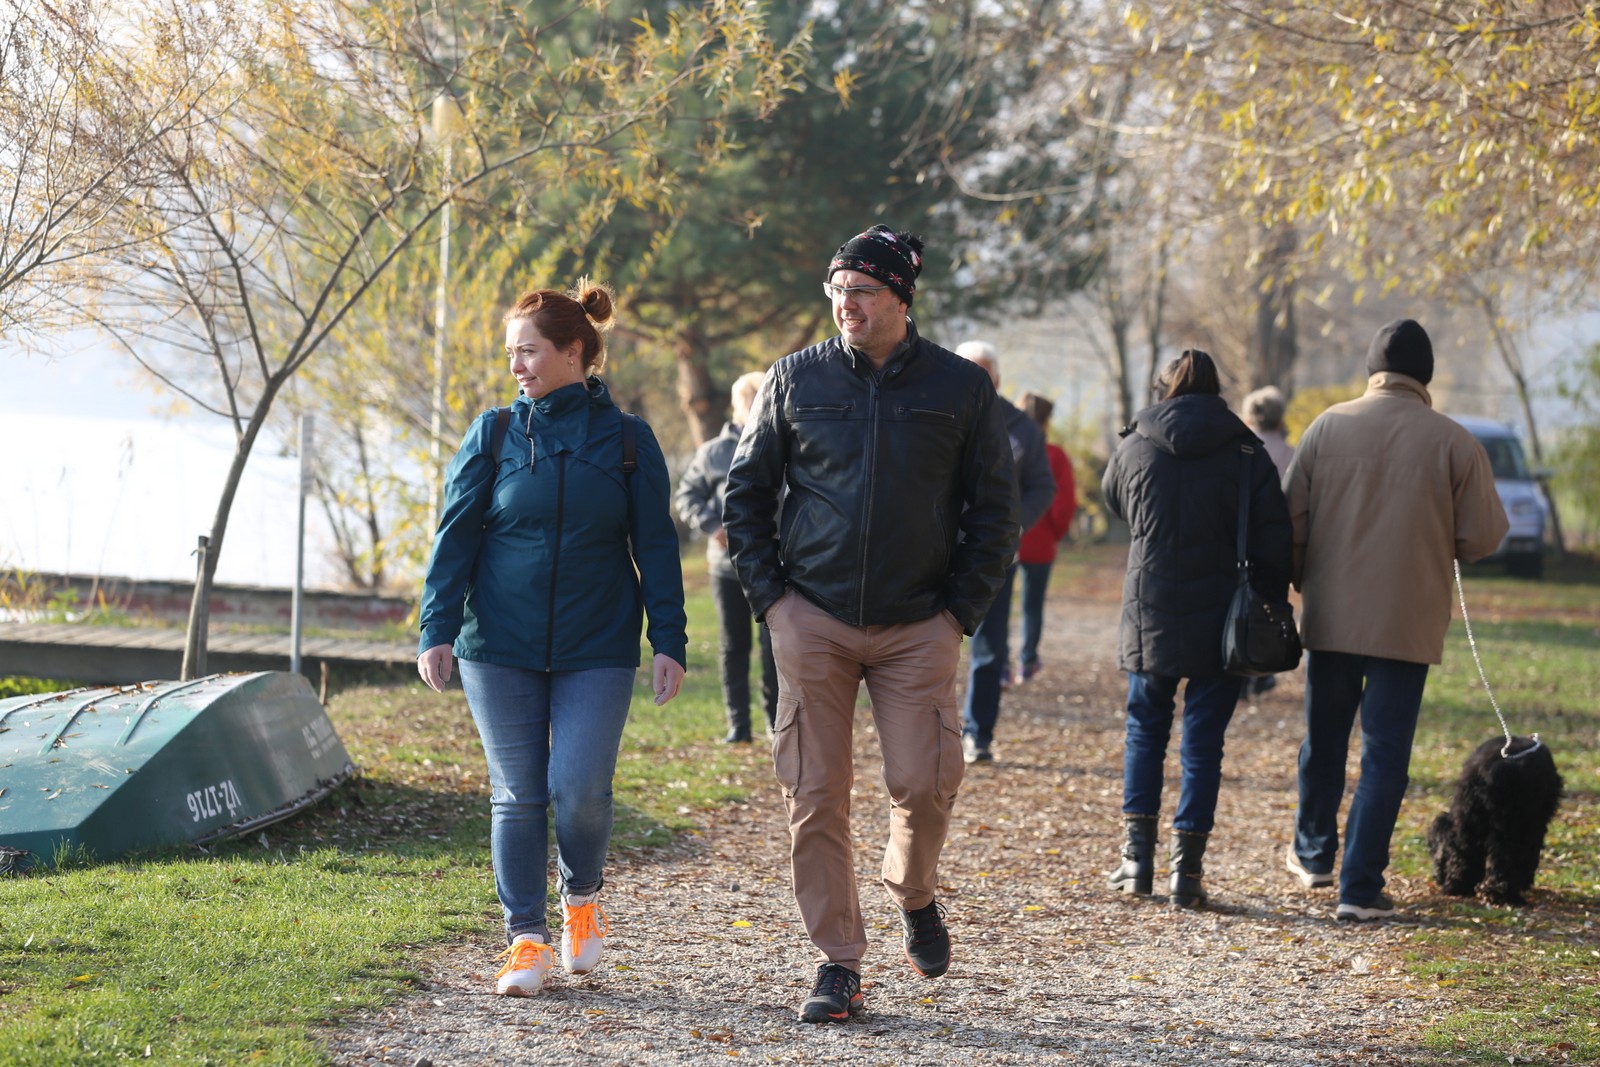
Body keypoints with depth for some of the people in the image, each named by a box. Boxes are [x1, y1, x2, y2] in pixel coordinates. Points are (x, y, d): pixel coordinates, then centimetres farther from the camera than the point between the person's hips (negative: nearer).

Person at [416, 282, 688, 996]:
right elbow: (455, 536, 1)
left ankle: (582, 898, 19)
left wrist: (668, 642, -2)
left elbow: (655, 547, 4)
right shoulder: (494, 435, 3)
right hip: (500, 647, 1)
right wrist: (437, 630, -8)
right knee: (517, 795, 2)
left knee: (580, 788, -10)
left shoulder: (627, 440, 3)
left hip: (596, 650, -1)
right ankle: (526, 941, 11)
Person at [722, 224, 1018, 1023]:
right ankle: (837, 963, 8)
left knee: (924, 784, -8)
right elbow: (745, 492, 10)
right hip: (813, 621, 1)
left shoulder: (960, 388, 2)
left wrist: (963, 613, -1)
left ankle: (912, 893, 24)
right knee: (814, 796, -2)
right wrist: (769, 596, 1)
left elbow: (995, 509, 7)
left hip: (919, 626, -1)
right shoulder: (796, 380, 4)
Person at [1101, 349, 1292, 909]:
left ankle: (1138, 858, 15)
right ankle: (1187, 870, 1)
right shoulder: (1245, 453, -4)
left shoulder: (1135, 446, -1)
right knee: (1203, 741, 4)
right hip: (1219, 622, -1)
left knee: (1145, 730, 16)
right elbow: (1273, 542, -5)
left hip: (1150, 615, 1)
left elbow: (1112, 500, 19)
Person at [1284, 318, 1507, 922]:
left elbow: (1290, 518, 0)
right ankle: (1360, 890, 1)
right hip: (1409, 623, -2)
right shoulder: (1453, 442, -7)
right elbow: (1483, 537, -6)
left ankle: (1313, 854, 37)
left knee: (1324, 738, 20)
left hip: (1330, 617, 2)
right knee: (1385, 755, 3)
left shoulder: (1328, 427, -2)